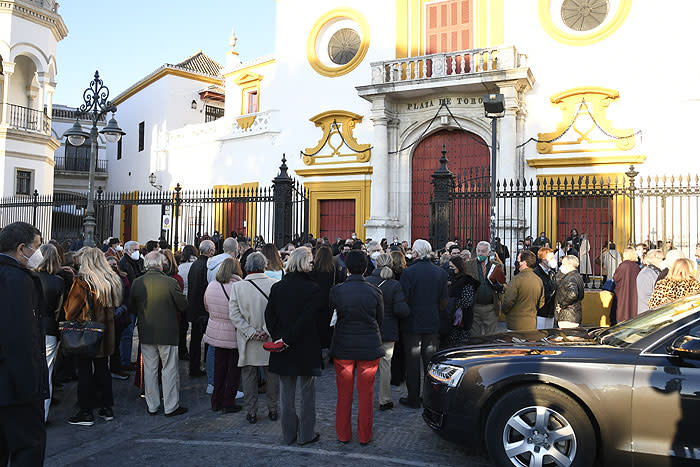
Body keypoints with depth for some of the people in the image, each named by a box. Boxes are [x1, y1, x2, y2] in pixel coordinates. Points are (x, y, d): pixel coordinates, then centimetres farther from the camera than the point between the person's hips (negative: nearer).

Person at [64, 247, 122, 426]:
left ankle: (86, 413, 8)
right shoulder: (113, 281, 3)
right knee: (102, 369, 15)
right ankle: (107, 408, 21)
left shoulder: (82, 282, -14)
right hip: (105, 335, 6)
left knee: (84, 372, 2)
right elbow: (116, 305, 11)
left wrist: (69, 324, 7)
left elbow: (71, 309, -9)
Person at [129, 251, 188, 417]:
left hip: (146, 334, 4)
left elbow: (132, 307, 6)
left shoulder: (137, 283, -6)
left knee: (149, 369, 14)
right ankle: (171, 406, 14)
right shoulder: (170, 282, -16)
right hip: (167, 332, -3)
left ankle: (152, 406, 23)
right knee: (169, 369, 7)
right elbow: (183, 306, -7)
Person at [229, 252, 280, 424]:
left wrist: (251, 332, -9)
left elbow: (234, 314, -9)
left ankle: (251, 412, 21)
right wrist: (267, 331, -9)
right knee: (272, 375, 15)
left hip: (248, 342, 0)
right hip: (271, 340, 0)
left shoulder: (237, 286, -7)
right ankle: (273, 410, 26)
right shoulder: (275, 285, -10)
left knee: (249, 376, 13)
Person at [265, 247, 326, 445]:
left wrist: (279, 338, -4)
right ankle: (306, 434, 19)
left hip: (284, 350, 4)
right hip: (307, 348, -4)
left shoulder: (277, 288, -2)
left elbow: (269, 317, -2)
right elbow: (321, 320, -18)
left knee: (286, 390, 15)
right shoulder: (314, 289, -15)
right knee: (307, 391, 11)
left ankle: (288, 433, 24)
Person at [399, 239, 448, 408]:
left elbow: (403, 299, -12)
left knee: (413, 362, 6)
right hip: (433, 324, 4)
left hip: (413, 323, -4)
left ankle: (413, 398, 12)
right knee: (431, 361, 13)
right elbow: (444, 302, 4)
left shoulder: (409, 272, -13)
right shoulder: (441, 272, 0)